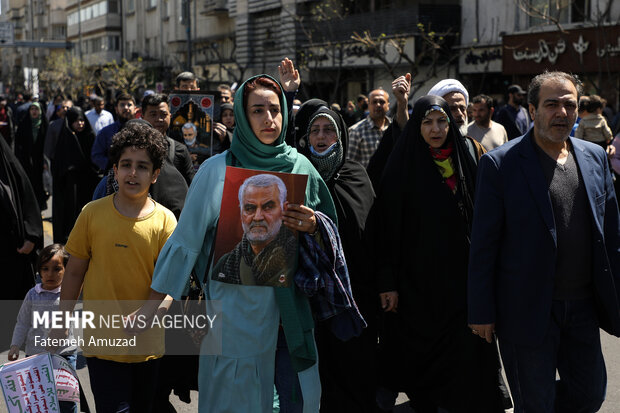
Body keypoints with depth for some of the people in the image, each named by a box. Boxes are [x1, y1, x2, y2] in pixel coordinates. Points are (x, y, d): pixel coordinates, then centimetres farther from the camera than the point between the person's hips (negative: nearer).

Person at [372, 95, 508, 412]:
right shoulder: (403, 166, -4)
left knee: (466, 353, -1)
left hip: (460, 277, 3)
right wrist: (388, 282, -12)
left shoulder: (464, 163, 8)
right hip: (417, 277, -3)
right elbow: (387, 225, -7)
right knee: (422, 353, 4)